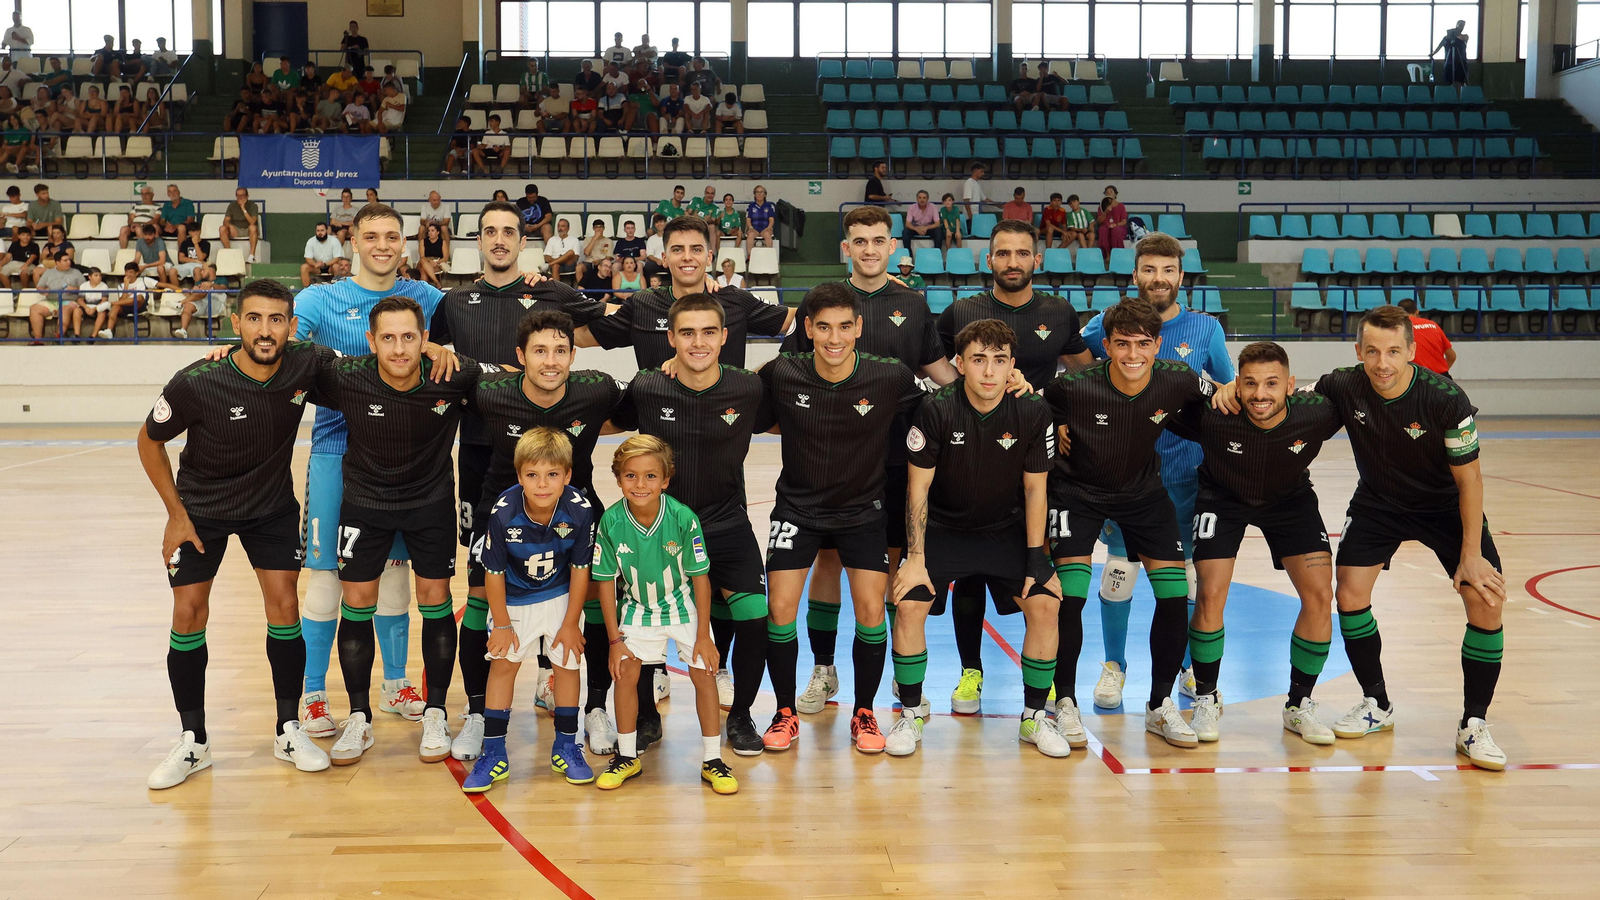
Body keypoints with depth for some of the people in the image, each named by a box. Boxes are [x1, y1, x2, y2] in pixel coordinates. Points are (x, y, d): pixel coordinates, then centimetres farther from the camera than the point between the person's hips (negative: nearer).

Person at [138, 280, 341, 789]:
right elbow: (149, 441, -9)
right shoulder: (196, 384, -27)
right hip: (201, 508, -1)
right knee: (189, 613, -4)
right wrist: (176, 513, -9)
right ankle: (194, 742, 12)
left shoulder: (306, 366, -22)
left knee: (284, 605, -4)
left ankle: (289, 732, 11)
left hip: (273, 505, 2)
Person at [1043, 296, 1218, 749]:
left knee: (1176, 593, -5)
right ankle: (1065, 703, 5)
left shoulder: (1178, 381, -21)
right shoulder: (1075, 387, -27)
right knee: (1069, 596, -15)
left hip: (1144, 491, 3)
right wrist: (1058, 430, -15)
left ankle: (1161, 706, 13)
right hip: (1078, 491, -3)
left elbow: (1216, 401, 2)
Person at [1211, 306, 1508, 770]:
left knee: (1487, 604, -13)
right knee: (1349, 593, -8)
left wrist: (1471, 554, -19)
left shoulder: (1445, 399, -28)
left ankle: (1474, 725, 2)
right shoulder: (1344, 388, -22)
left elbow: (1468, 478, -19)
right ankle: (1376, 705, 14)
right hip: (1377, 502, 2)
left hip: (1445, 506, -2)